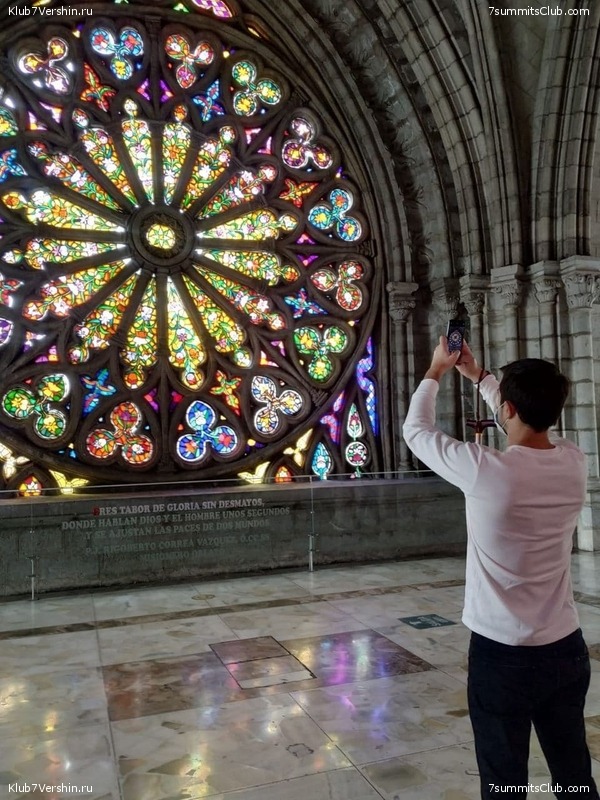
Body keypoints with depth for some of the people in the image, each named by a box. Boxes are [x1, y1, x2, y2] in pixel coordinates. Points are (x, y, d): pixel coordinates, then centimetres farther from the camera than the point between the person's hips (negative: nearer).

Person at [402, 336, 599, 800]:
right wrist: (478, 375, 24)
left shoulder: (487, 470, -22)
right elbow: (528, 423, 17)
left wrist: (436, 371, 11)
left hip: (502, 656, -5)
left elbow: (417, 431, -4)